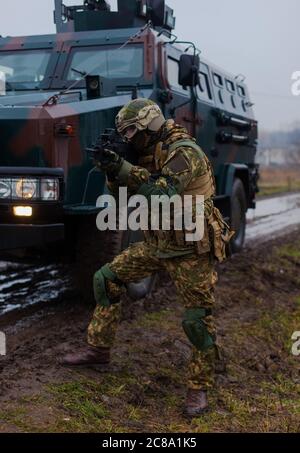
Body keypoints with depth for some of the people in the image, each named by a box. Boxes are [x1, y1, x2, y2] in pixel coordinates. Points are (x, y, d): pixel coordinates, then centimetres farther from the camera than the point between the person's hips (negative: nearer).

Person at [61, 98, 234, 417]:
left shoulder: (183, 152, -19)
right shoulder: (149, 155, 9)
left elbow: (163, 193, -34)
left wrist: (124, 169, -33)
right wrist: (114, 170, -10)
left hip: (190, 252, -8)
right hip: (157, 245, 9)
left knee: (198, 321, -4)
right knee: (106, 279, 8)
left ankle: (199, 388, 14)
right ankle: (98, 348, 21)